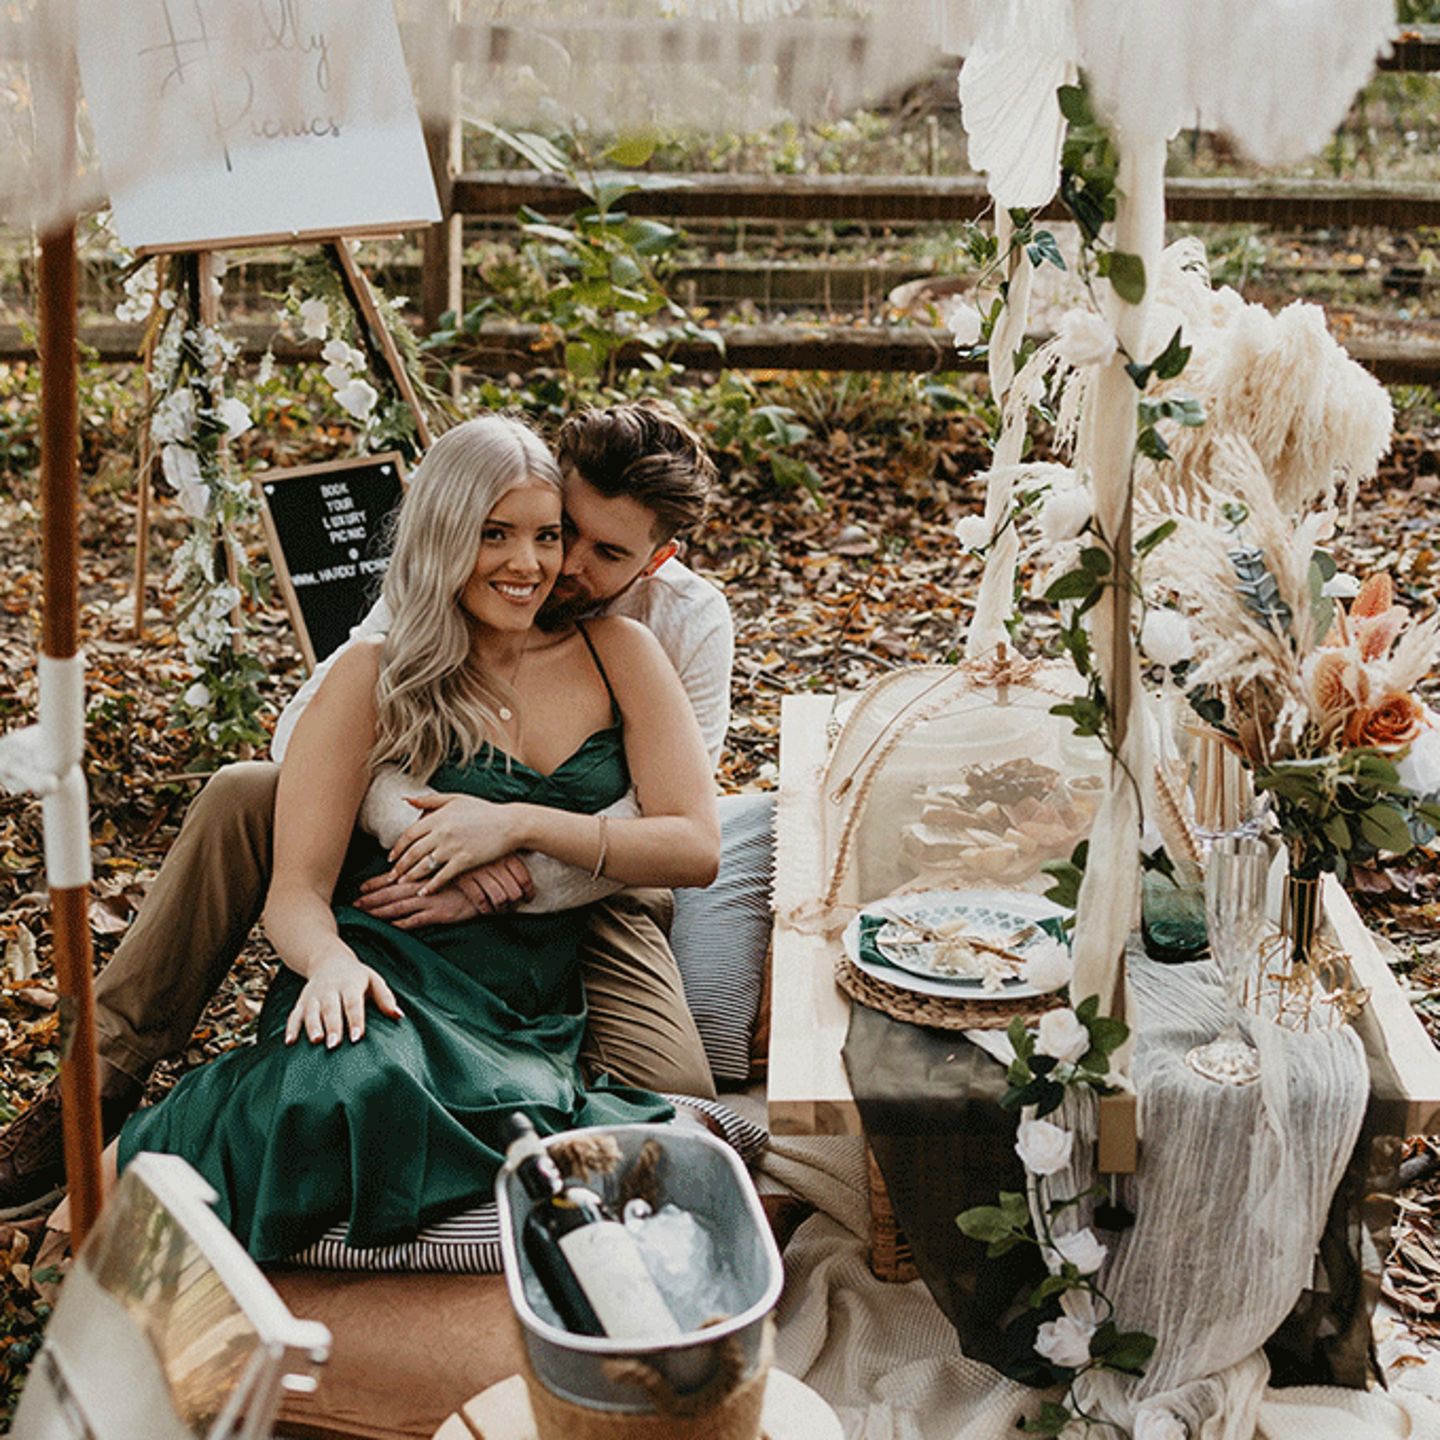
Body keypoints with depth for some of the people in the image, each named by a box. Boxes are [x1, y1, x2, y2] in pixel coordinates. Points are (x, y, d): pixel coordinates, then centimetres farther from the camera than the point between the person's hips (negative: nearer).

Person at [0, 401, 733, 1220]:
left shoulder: (691, 623, -12)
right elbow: (312, 726, -17)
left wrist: (494, 889, -34)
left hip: (584, 886, -1)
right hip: (424, 856, 1)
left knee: (676, 1100, -27)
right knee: (242, 796, -21)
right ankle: (102, 1084, -11)